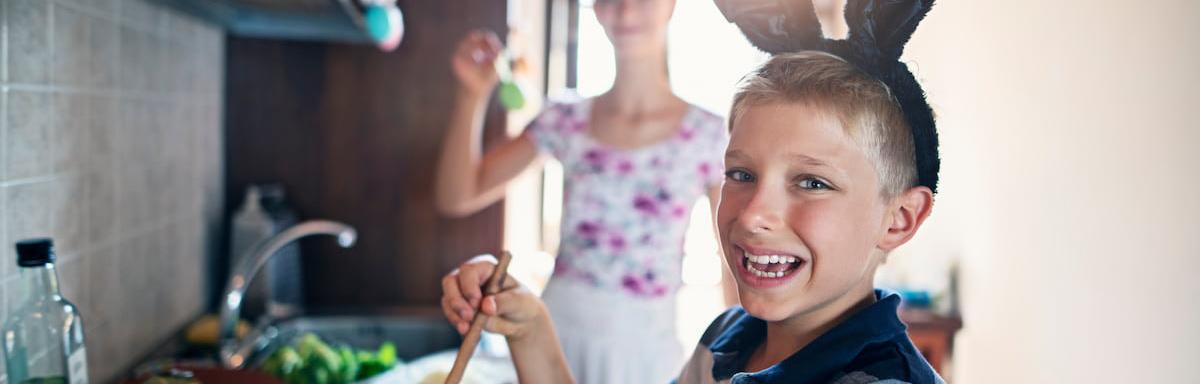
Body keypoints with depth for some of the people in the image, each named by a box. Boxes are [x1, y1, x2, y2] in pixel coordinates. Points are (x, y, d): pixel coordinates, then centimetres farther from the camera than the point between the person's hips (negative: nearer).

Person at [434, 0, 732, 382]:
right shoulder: (566, 120, 1)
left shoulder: (711, 135, -6)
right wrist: (473, 94, -13)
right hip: (555, 331, 2)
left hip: (644, 347, -2)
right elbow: (456, 197, -2)